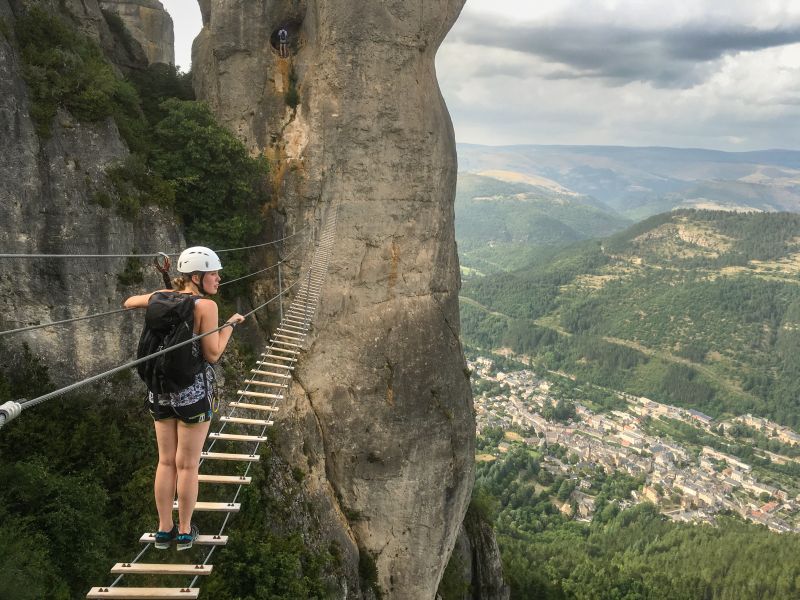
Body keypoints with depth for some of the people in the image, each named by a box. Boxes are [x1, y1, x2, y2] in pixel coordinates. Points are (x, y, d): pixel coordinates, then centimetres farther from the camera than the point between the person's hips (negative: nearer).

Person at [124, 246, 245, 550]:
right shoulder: (206, 306, -16)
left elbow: (128, 303, 21)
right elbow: (212, 355, -15)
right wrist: (231, 324, -3)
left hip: (160, 389, 6)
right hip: (192, 392, -6)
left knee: (166, 462, 16)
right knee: (187, 465, 8)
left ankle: (164, 529, 26)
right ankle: (184, 532, 20)